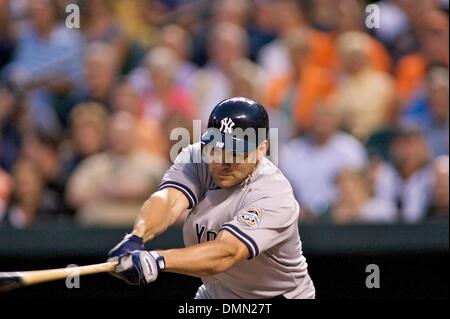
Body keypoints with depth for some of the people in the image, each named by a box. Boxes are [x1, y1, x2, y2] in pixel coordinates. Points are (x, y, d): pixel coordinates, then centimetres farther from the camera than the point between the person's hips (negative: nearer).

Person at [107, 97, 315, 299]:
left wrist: (157, 261, -55)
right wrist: (136, 238, -51)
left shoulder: (274, 196, -28)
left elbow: (226, 253, -41)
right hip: (213, 294, 5)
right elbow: (169, 199, -29)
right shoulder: (197, 158, -11)